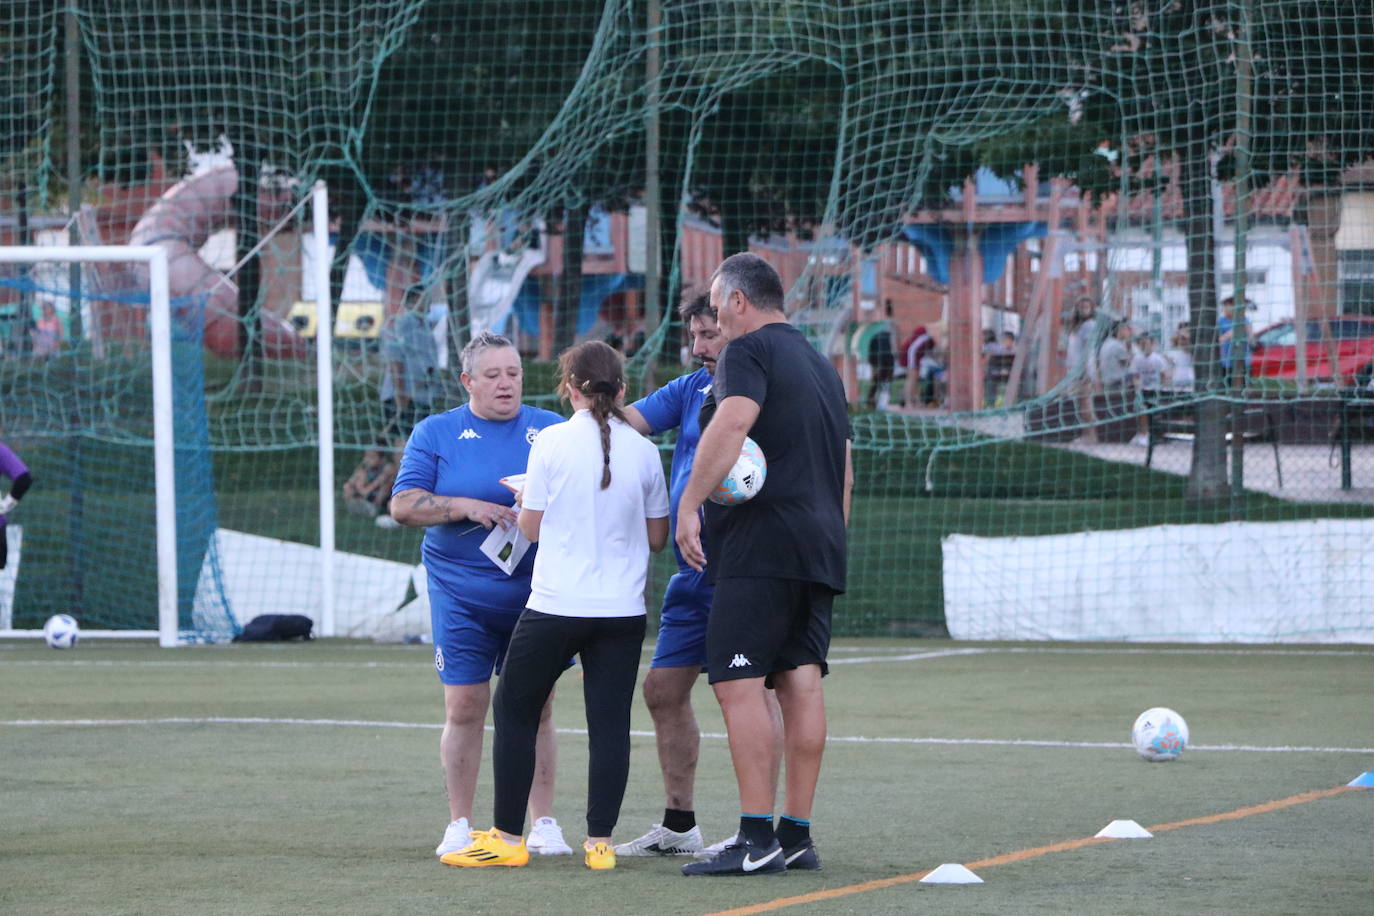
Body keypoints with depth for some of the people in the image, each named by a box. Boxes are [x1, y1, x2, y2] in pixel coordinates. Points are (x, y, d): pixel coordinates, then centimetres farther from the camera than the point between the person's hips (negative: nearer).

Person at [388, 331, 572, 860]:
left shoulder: (551, 430, 8)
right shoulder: (436, 433, 4)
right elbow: (403, 505, -2)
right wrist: (467, 507, -15)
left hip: (533, 594, 1)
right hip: (462, 594, -1)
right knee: (464, 706, -2)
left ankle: (543, 823, 9)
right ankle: (460, 825, 8)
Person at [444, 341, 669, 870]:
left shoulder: (551, 442, -6)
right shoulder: (642, 450, 2)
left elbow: (532, 527, -2)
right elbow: (657, 537, 9)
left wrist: (523, 499, 18)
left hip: (555, 608, -3)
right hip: (623, 609, 3)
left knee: (514, 709, 10)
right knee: (609, 722, 4)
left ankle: (508, 838, 11)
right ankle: (600, 842, 0)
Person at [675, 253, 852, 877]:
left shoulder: (749, 351, -3)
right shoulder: (822, 366, 23)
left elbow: (731, 425, -21)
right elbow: (844, 468, 26)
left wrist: (689, 505, -21)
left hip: (761, 544, -9)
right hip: (820, 545, 9)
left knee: (739, 685, -11)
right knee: (801, 682, 7)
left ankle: (756, 840, -17)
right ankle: (797, 836, 6)